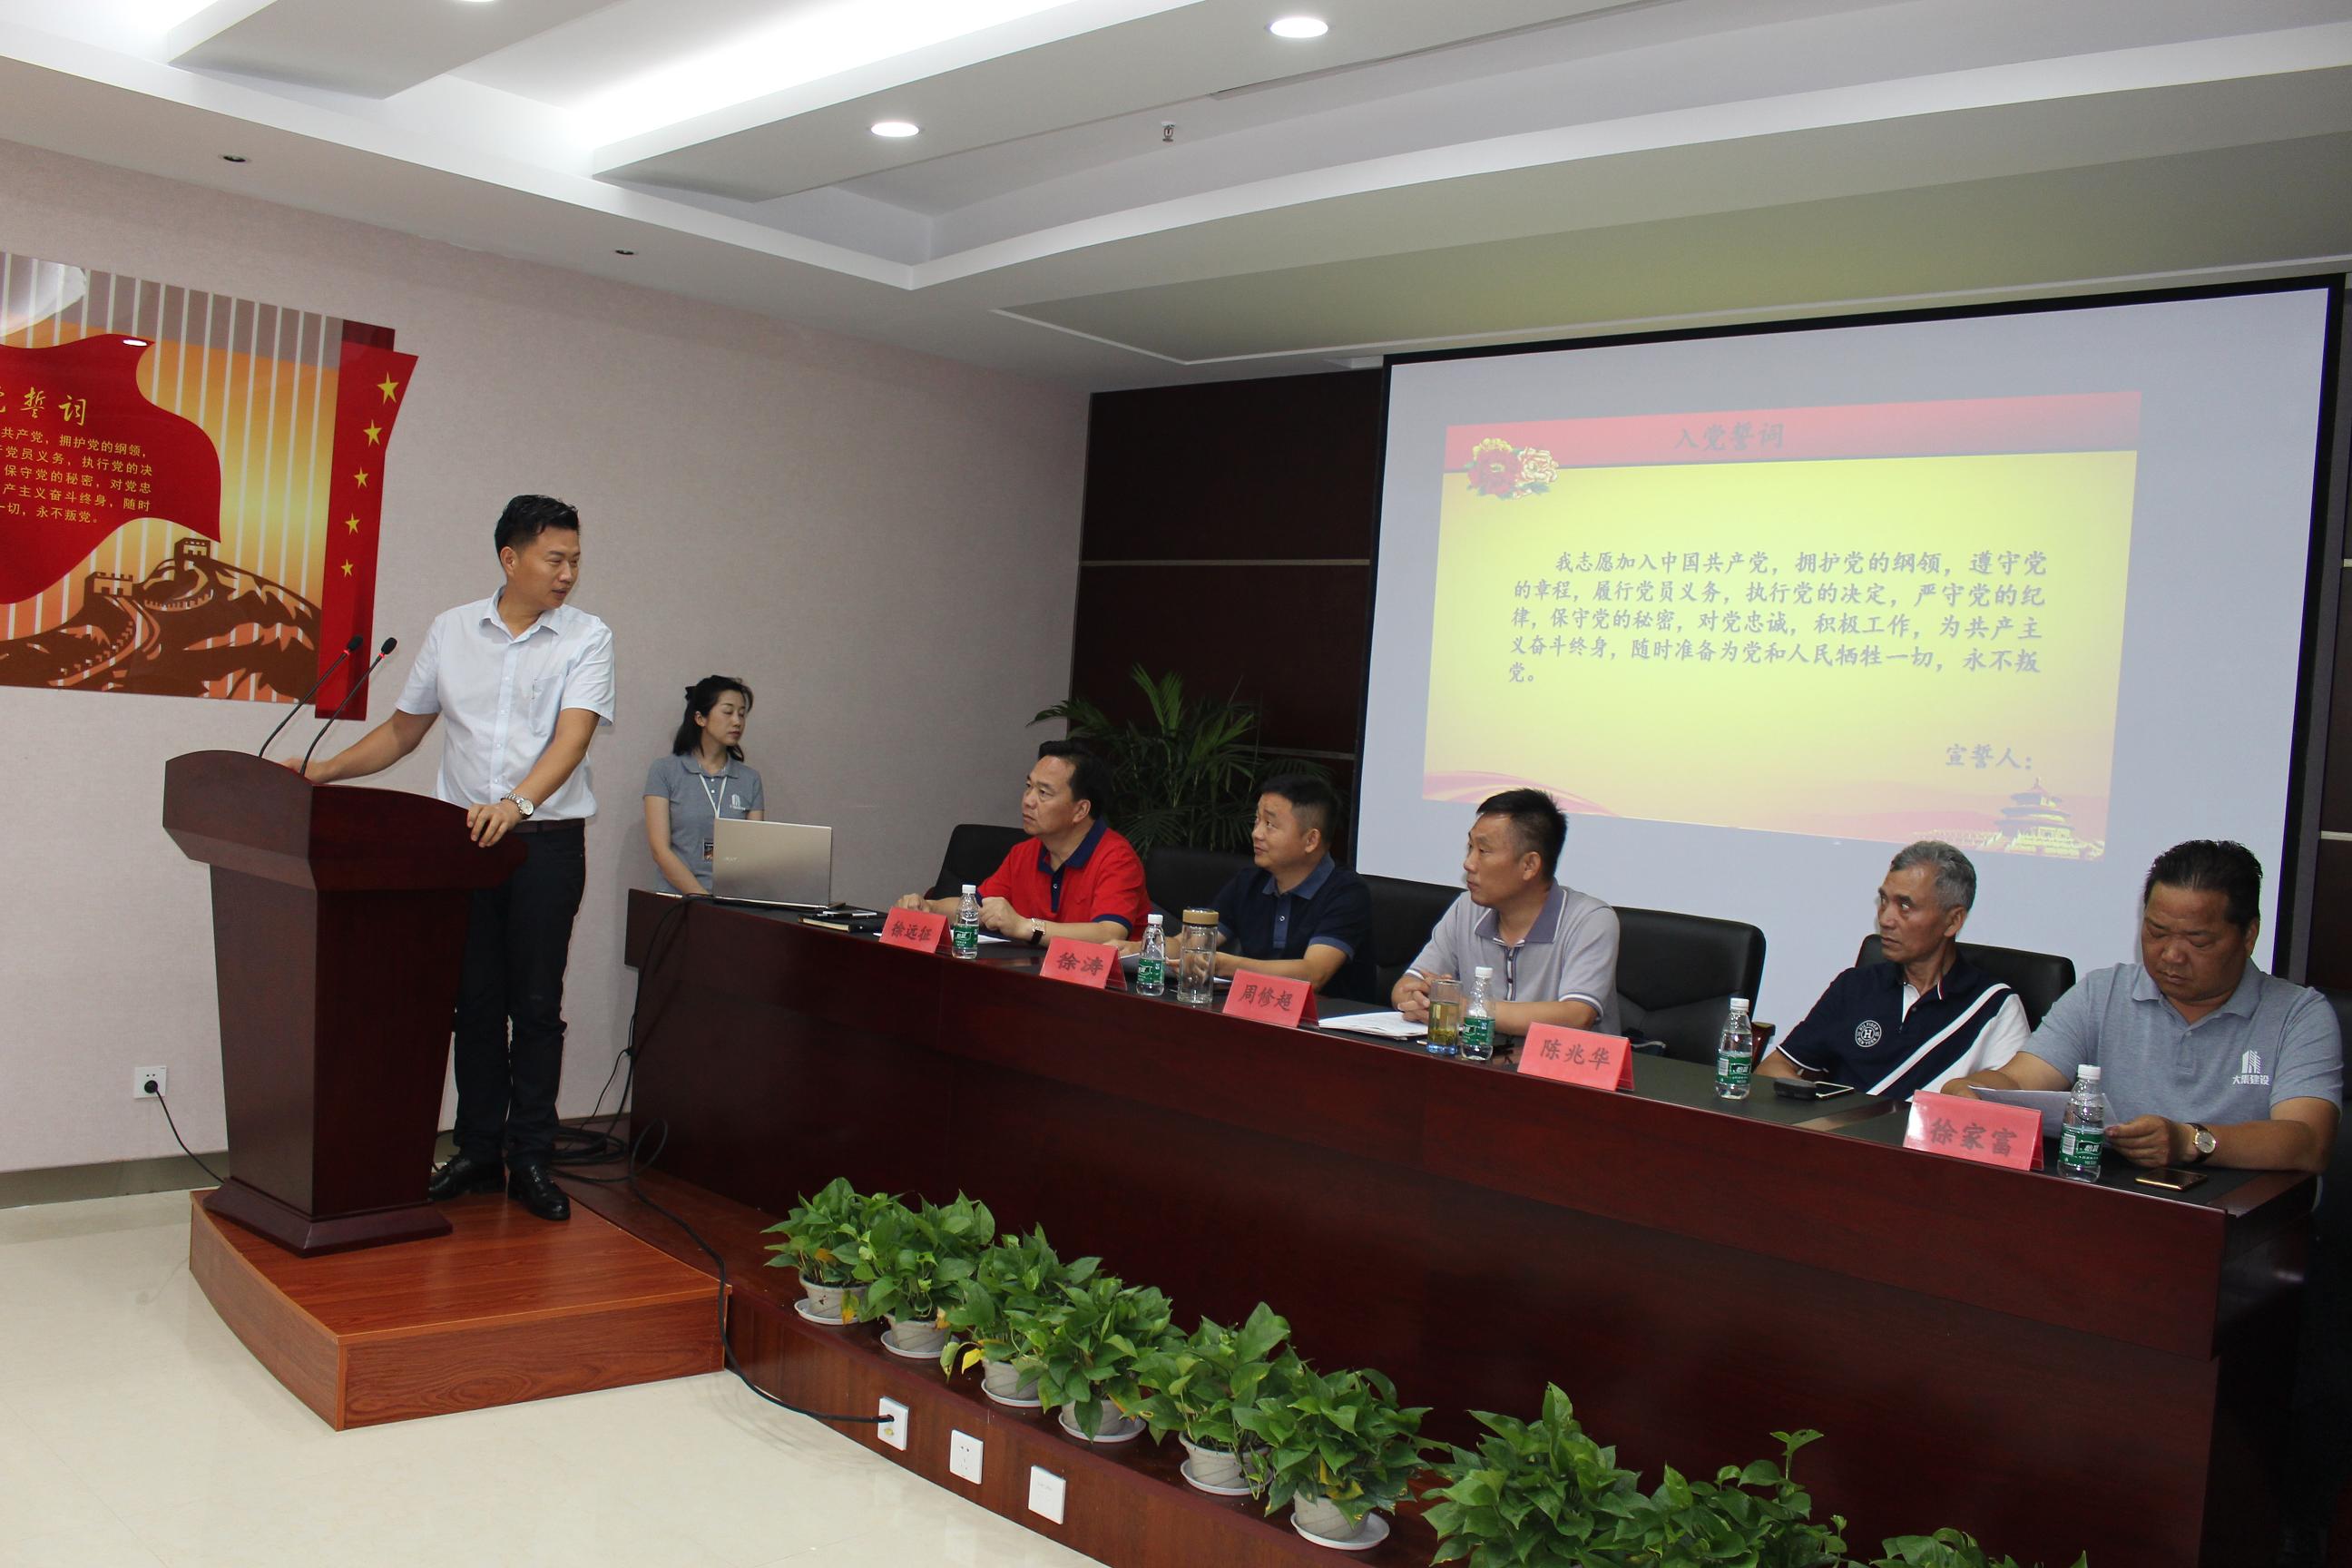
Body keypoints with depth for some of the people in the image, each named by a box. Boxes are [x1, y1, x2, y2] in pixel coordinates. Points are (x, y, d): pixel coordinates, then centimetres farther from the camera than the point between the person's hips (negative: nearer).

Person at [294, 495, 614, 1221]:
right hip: (464, 839, 3)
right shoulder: (451, 630, 9)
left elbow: (573, 734, -17)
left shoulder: (587, 637, -2)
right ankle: (478, 1153, 15)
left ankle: (530, 1160, 7)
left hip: (547, 841, -3)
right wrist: (322, 772, 6)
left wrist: (518, 803, -33)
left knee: (536, 1005, 0)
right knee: (475, 1000, 7)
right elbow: (403, 729, 18)